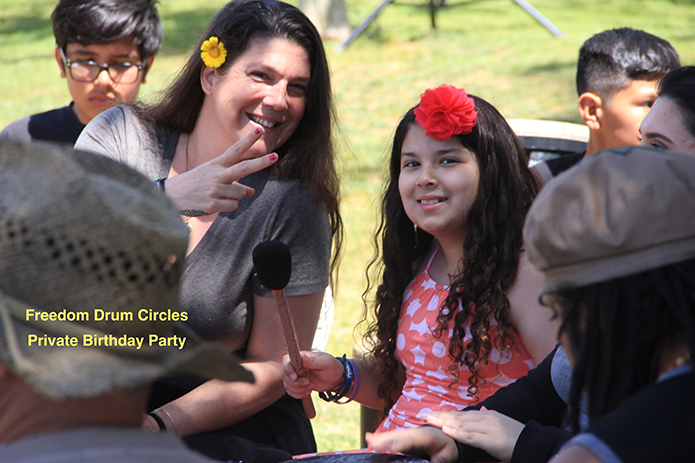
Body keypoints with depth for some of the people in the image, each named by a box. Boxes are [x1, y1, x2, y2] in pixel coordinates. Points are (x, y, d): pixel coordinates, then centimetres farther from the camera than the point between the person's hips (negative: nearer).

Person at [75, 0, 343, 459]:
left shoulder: (292, 206, -10)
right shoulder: (121, 135, -3)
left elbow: (271, 368, -7)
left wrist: (157, 425, -19)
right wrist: (169, 197, -34)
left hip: (227, 422, -2)